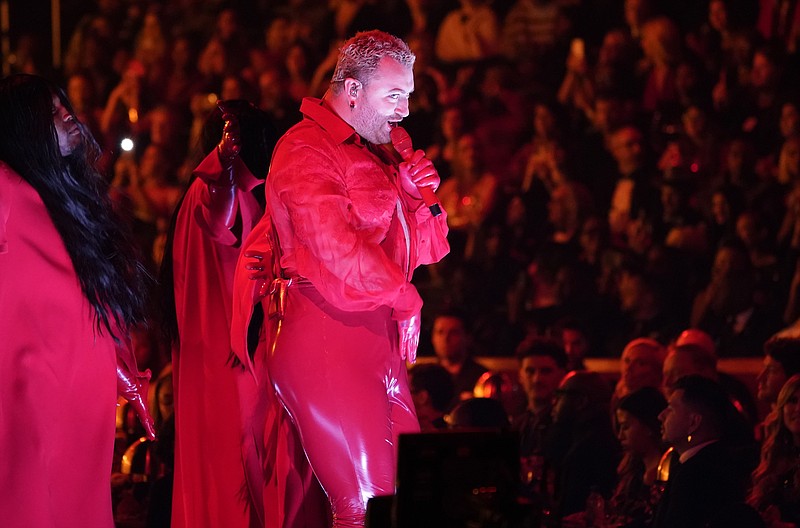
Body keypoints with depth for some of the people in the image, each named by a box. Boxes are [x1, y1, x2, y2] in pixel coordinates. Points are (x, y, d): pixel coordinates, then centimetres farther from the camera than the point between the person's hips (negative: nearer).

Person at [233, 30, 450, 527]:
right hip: (325, 340, -9)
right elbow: (336, 248, -20)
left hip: (376, 340, 9)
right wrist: (404, 297, -8)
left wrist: (411, 193, 3)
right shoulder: (306, 149, -7)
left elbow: (422, 251, 22)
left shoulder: (378, 155, 22)